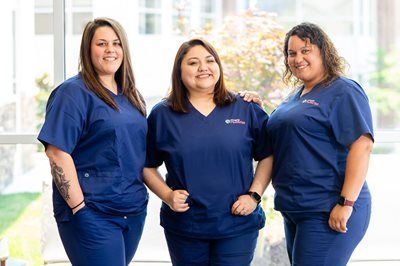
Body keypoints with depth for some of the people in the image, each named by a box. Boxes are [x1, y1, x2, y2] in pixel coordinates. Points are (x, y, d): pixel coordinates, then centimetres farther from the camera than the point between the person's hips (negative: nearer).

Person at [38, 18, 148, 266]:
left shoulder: (130, 96, 14)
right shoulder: (74, 92, -8)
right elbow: (57, 152, -15)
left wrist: (139, 196, 11)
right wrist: (79, 207, -18)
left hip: (135, 209, 7)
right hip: (93, 213, -7)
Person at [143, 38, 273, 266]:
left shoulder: (247, 110, 4)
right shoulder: (162, 115, 4)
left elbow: (267, 156, 7)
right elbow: (147, 166, 8)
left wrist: (254, 195, -4)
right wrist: (167, 195, -6)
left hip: (238, 224, -1)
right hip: (184, 228, 1)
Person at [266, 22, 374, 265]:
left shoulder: (343, 92, -10)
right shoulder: (296, 97, 17)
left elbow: (362, 145, -19)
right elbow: (280, 140, 28)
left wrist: (346, 204, -24)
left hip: (327, 213, -9)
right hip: (294, 209, 9)